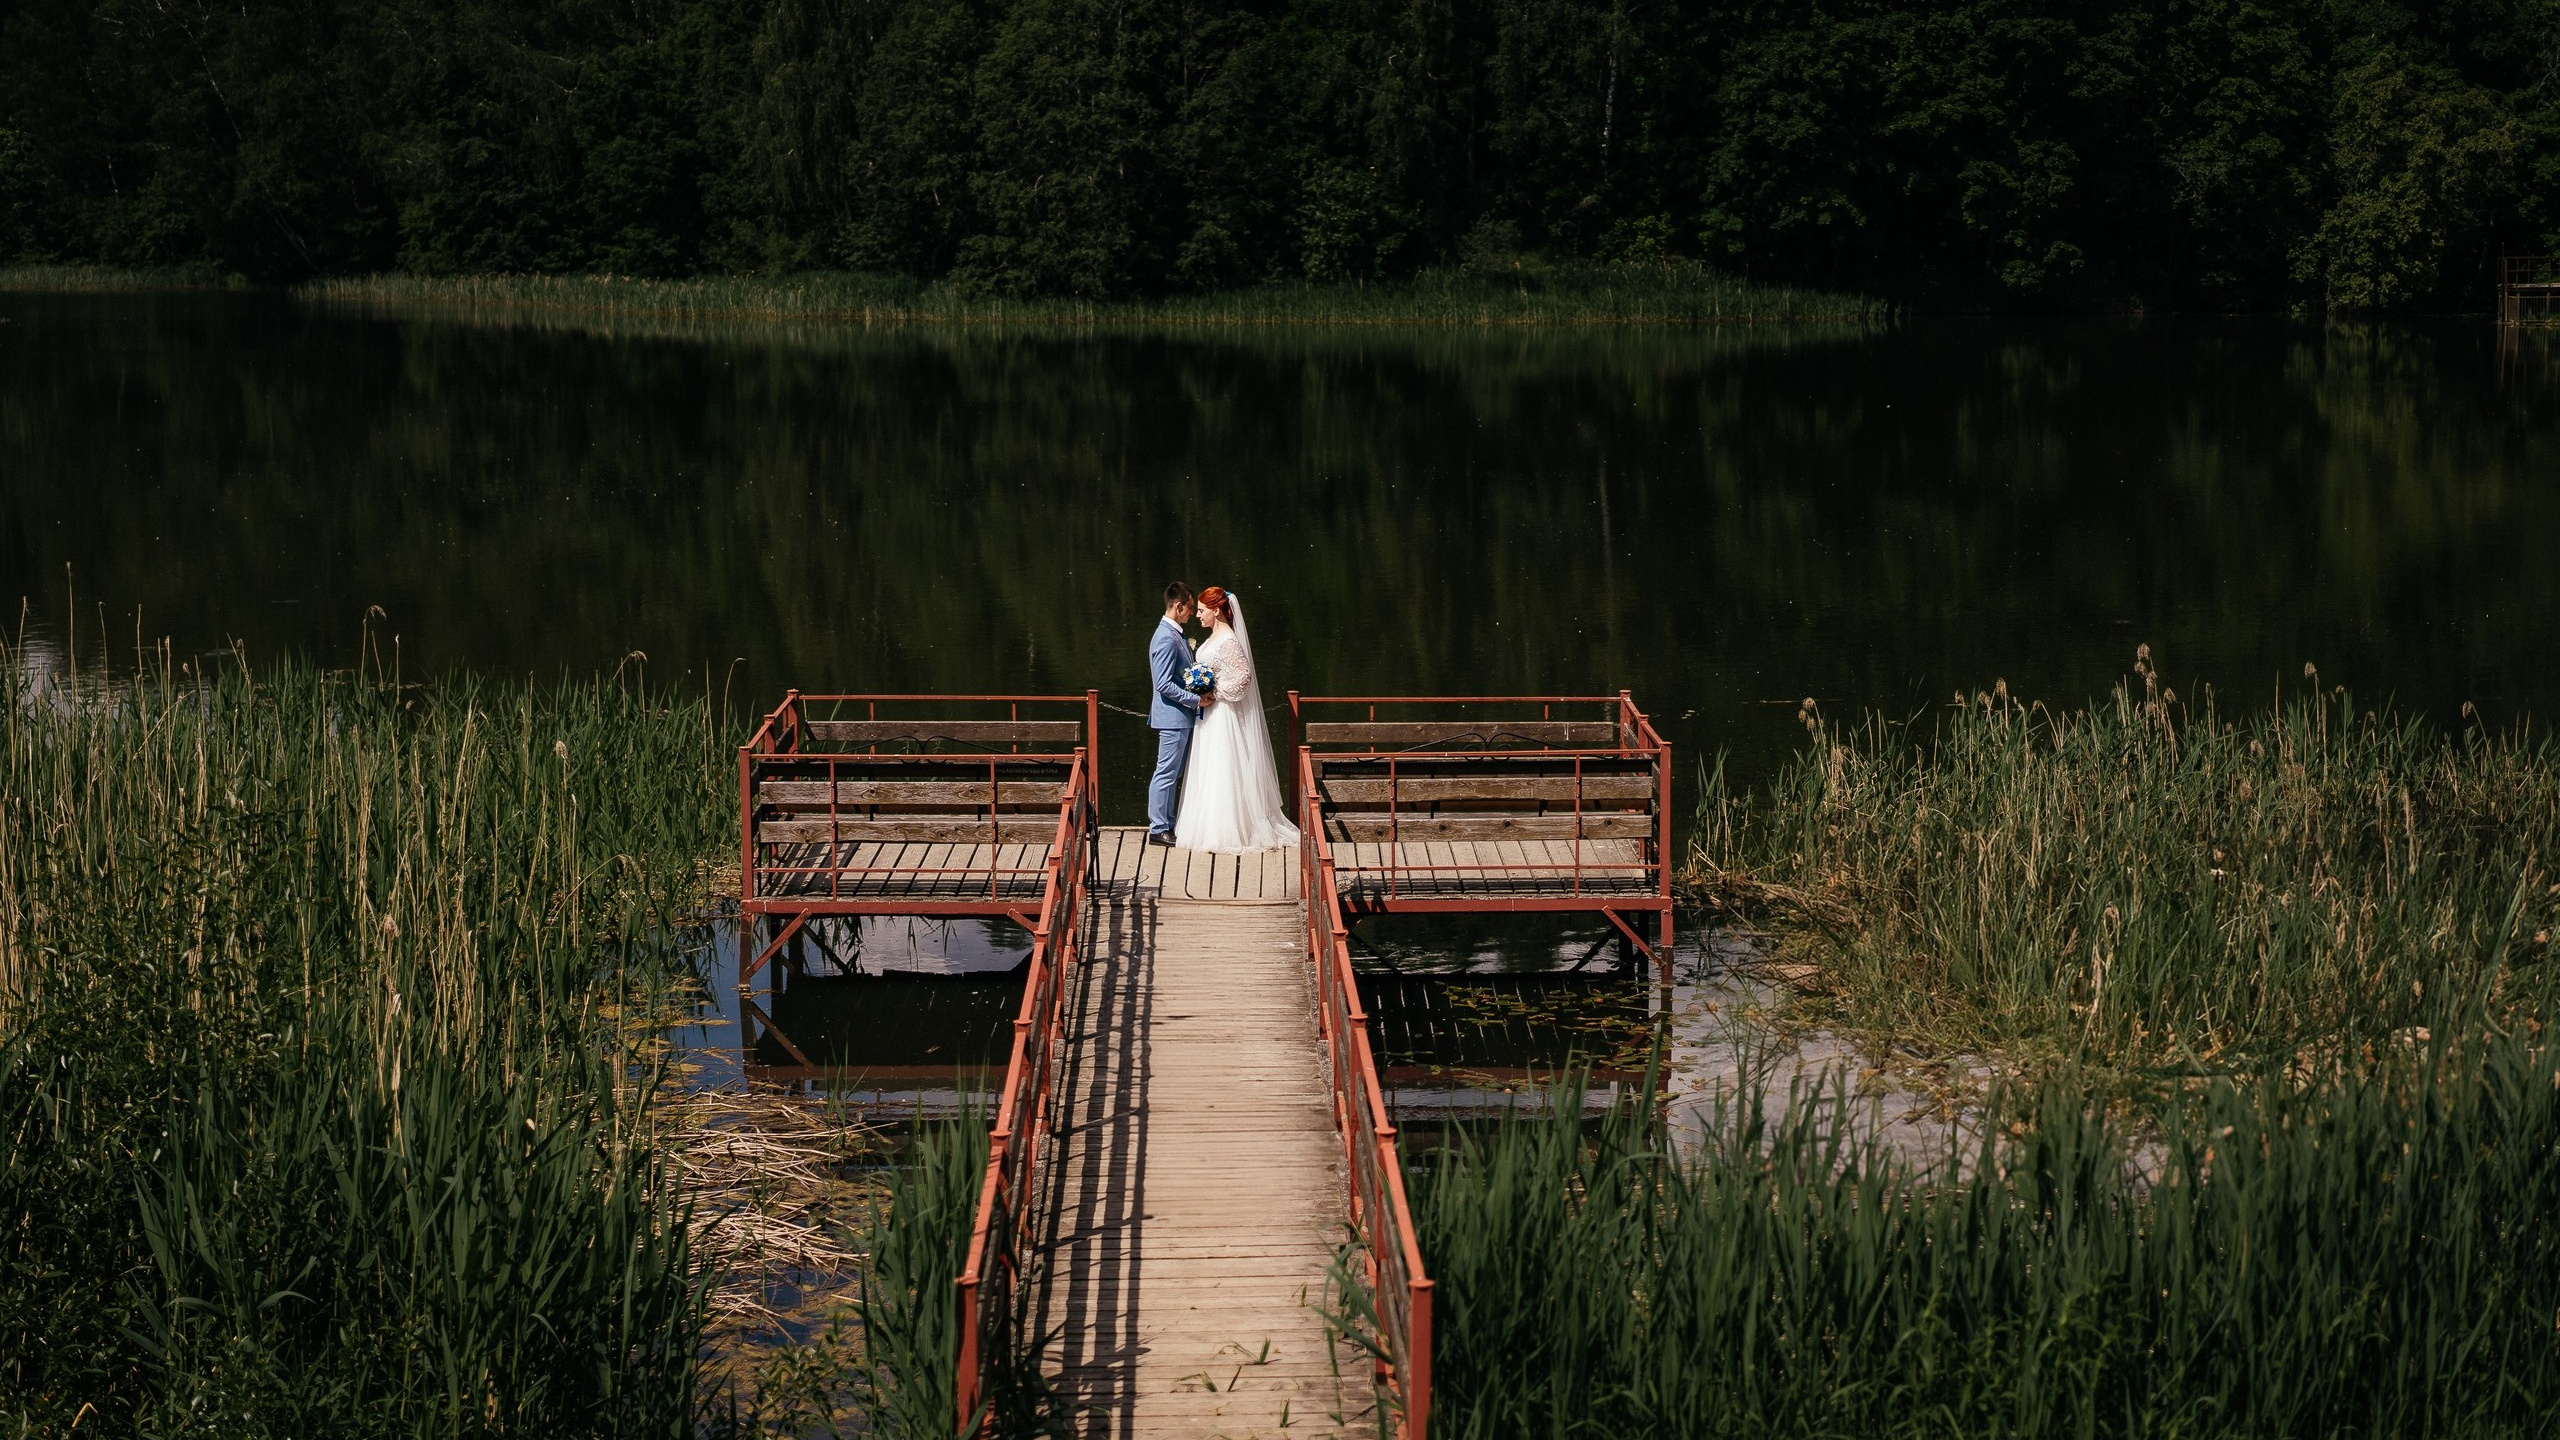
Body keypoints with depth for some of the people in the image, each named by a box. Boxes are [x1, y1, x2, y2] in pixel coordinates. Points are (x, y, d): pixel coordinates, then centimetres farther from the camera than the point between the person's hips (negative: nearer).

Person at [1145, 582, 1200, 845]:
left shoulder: (1176, 635, 12)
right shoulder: (1167, 638, -19)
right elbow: (1164, 685, -23)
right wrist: (1196, 700, -21)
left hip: (1181, 717, 10)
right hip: (1172, 717, -10)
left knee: (1173, 774, 14)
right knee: (1167, 774, -4)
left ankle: (1166, 824, 21)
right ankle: (1158, 830, 2)